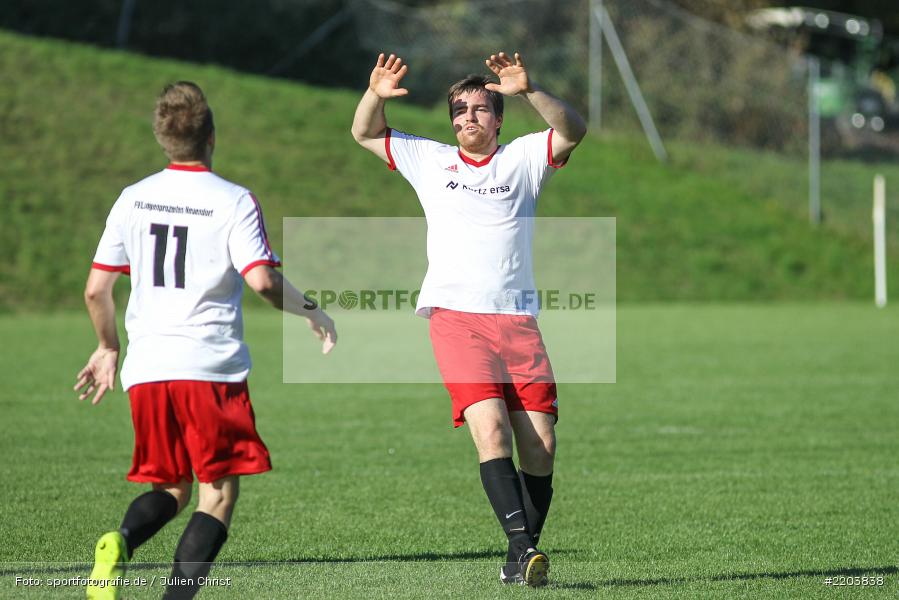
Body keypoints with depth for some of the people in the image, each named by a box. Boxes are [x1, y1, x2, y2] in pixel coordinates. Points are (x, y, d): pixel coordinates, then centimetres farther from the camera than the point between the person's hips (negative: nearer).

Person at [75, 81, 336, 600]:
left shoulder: (133, 199, 8)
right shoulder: (234, 201, -5)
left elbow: (96, 290, 10)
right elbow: (263, 281, -16)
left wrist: (109, 348, 25)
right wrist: (313, 312, 1)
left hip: (147, 368, 4)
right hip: (212, 365, -4)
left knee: (170, 488, 16)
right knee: (219, 494, 4)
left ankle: (120, 544, -15)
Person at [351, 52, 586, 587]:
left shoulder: (522, 158, 13)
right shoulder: (430, 161, 17)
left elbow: (573, 131, -3)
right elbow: (365, 134, 21)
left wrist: (529, 91, -18)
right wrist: (375, 95, 0)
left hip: (518, 320, 1)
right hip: (455, 316, -1)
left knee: (540, 445, -7)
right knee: (490, 428, -21)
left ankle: (519, 560, 3)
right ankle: (522, 545, -25)